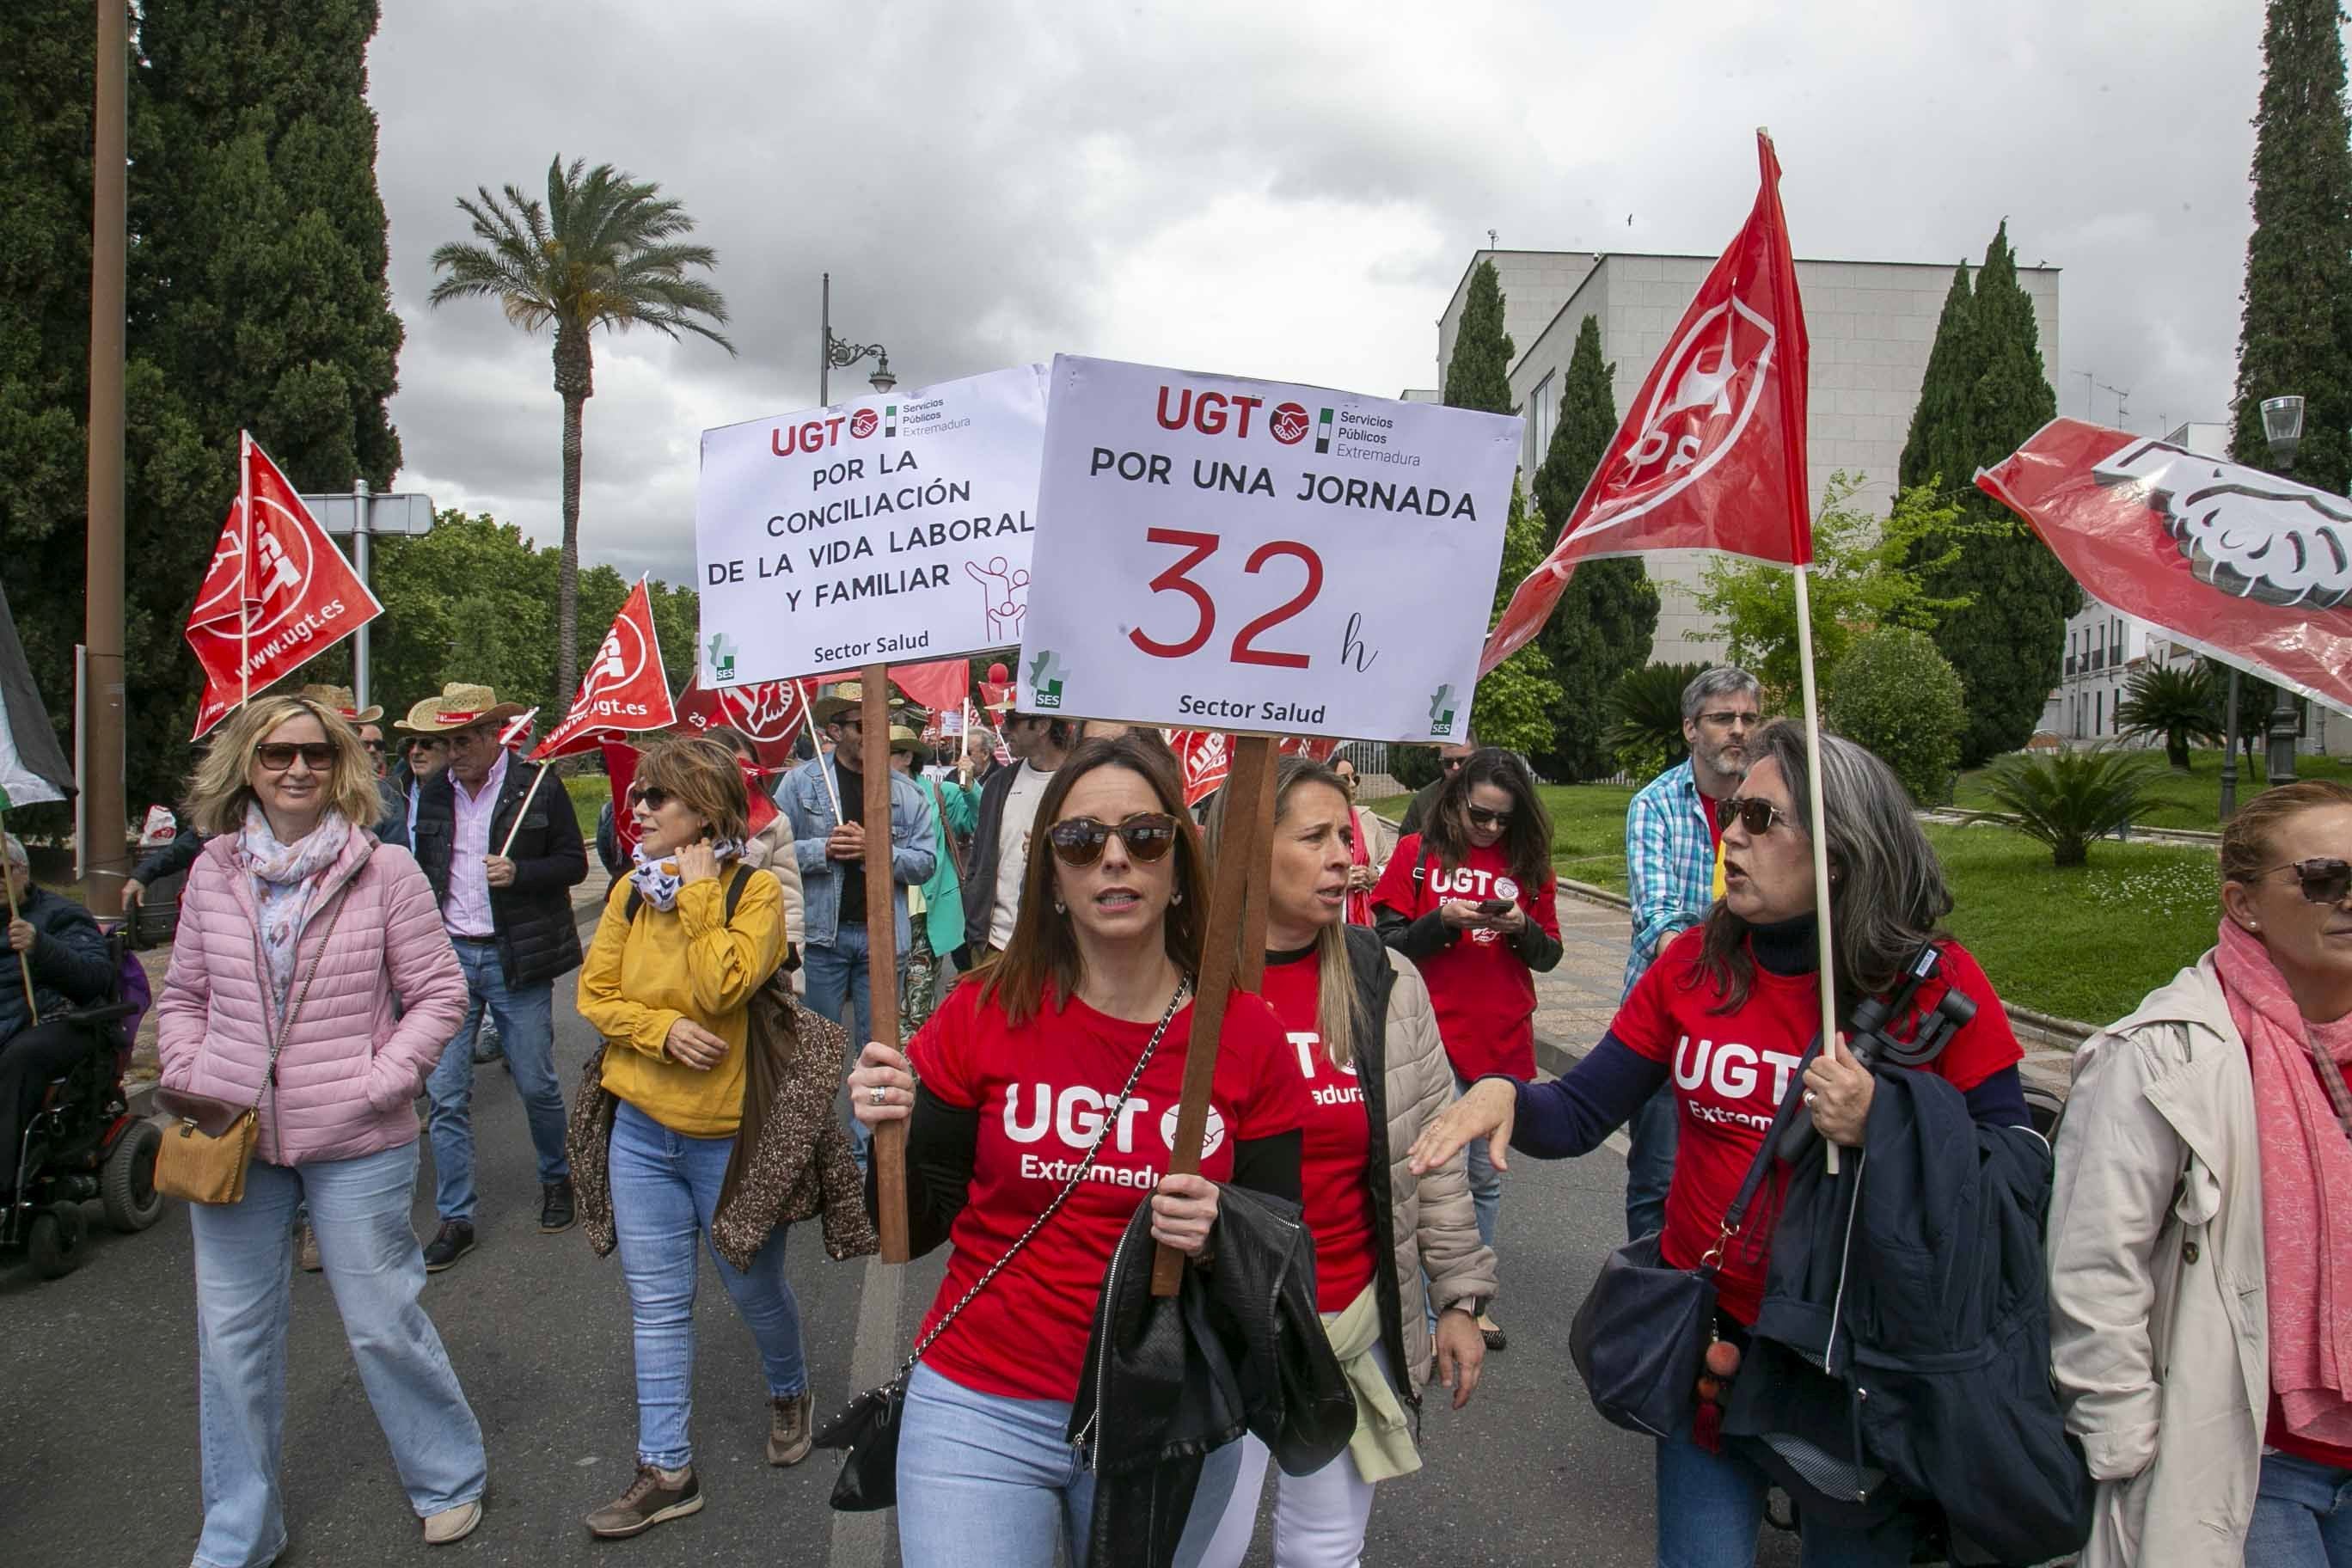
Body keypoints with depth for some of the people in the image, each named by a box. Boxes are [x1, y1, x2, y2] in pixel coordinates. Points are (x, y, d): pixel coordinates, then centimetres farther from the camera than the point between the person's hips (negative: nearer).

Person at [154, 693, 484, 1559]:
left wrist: (379, 1081, -14)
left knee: (381, 1324, 7)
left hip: (355, 1144, -4)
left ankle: (450, 1478, 32)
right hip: (232, 1137, 4)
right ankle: (237, 1533, 33)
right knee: (232, 1333, 13)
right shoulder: (214, 872, 3)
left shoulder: (385, 870, -8)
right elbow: (183, 996, 13)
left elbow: (438, 992, -5)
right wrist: (187, 1081, -1)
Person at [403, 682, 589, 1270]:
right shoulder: (434, 792, 7)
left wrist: (519, 873, -19)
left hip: (516, 958, -3)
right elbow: (424, 873, 18)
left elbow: (574, 863, -2)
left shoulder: (539, 788, -6)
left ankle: (556, 1178, 32)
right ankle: (454, 1219, 13)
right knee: (447, 1094, 3)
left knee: (536, 1085, 7)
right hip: (449, 955, 4)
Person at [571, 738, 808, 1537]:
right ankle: (665, 1470, 24)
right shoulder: (631, 890, 1)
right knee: (656, 1302, 11)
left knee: (753, 1287, 14)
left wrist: (698, 893, -21)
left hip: (728, 1133, -4)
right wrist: (662, 1030, -16)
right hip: (642, 1128, 4)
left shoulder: (756, 890, -14)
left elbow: (722, 989, -26)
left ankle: (789, 1391, 44)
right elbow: (594, 993, 0)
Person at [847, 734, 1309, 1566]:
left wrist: (1223, 1234, -21)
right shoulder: (982, 1014, -9)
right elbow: (916, 1230, -1)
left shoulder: (1249, 1036, -8)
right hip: (982, 1411, -1)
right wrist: (894, 1138, -20)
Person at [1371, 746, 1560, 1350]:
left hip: (1504, 1040, 4)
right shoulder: (1418, 853, 0)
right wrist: (1442, 920, -18)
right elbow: (1389, 944, -2)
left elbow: (1549, 956, 10)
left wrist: (1522, 927, -11)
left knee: (1486, 1174, 12)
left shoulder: (1528, 863, 8)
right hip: (1435, 1035, -3)